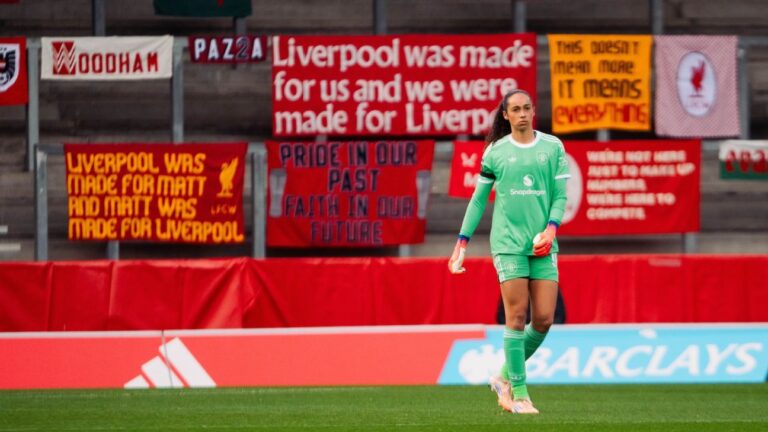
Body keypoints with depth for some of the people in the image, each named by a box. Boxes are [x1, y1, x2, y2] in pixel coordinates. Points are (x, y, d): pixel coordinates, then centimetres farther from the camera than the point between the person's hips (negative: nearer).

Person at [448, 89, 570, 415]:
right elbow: (478, 199, 9)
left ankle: (505, 377, 16)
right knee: (517, 315, -8)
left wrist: (551, 227, -11)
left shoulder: (552, 147, 7)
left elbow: (560, 195, 6)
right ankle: (519, 393, -1)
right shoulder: (495, 151, 4)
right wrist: (462, 242, 5)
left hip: (543, 245, 2)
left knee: (544, 319, -3)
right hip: (508, 242, -2)